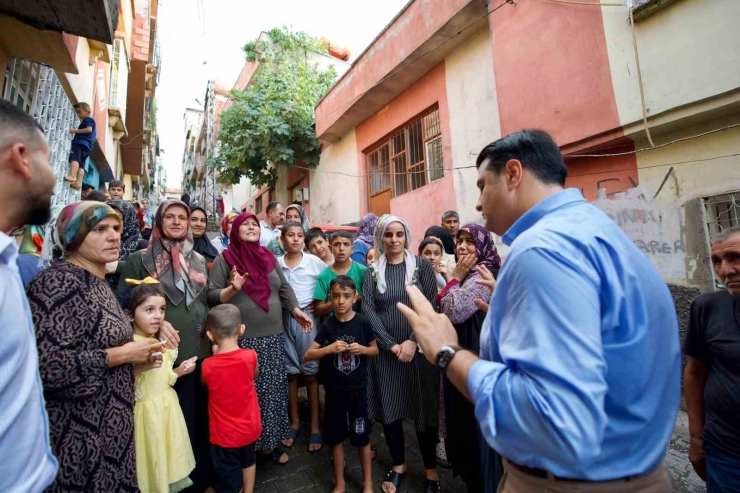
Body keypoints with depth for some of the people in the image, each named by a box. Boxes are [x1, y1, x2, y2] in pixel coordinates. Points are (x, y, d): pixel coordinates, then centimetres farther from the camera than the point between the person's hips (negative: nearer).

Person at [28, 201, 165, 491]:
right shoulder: (57, 283, -19)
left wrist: (134, 354, 4)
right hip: (78, 436, -8)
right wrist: (122, 355, -19)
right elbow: (47, 365, -29)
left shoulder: (98, 283, 8)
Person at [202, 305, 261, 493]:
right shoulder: (250, 356, -18)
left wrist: (215, 353, 4)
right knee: (248, 461, 31)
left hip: (225, 435, -2)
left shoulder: (208, 366, -21)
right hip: (250, 428, 3)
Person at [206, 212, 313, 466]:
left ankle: (269, 441, 29)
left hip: (273, 336, 4)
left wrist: (296, 310, 5)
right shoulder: (225, 258, -3)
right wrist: (233, 289, -23)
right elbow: (212, 296, -6)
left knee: (272, 390, 11)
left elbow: (284, 288, 14)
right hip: (241, 338, -4)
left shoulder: (269, 257, 10)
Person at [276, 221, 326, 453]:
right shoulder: (275, 263, 2)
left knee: (311, 372, 5)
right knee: (290, 372, 12)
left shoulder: (315, 262, -5)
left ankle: (315, 425, 18)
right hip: (284, 320, 2)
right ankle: (294, 421, 29)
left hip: (308, 318, -2)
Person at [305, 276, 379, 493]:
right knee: (335, 437, 14)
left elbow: (375, 350, 3)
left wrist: (362, 349, -19)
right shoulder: (327, 325, -7)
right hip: (334, 390, 2)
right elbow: (308, 355, -6)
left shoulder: (362, 323, -9)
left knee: (361, 437, 12)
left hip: (358, 389, -1)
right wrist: (330, 348, -23)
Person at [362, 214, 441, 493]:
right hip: (385, 350, 2)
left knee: (424, 407, 7)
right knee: (389, 407, 10)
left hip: (419, 348, -1)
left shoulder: (422, 265, 0)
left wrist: (413, 340, -15)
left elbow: (430, 305, -6)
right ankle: (398, 465, 32)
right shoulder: (373, 271, 4)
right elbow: (368, 309, -4)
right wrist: (391, 344, -12)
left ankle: (431, 469, 27)